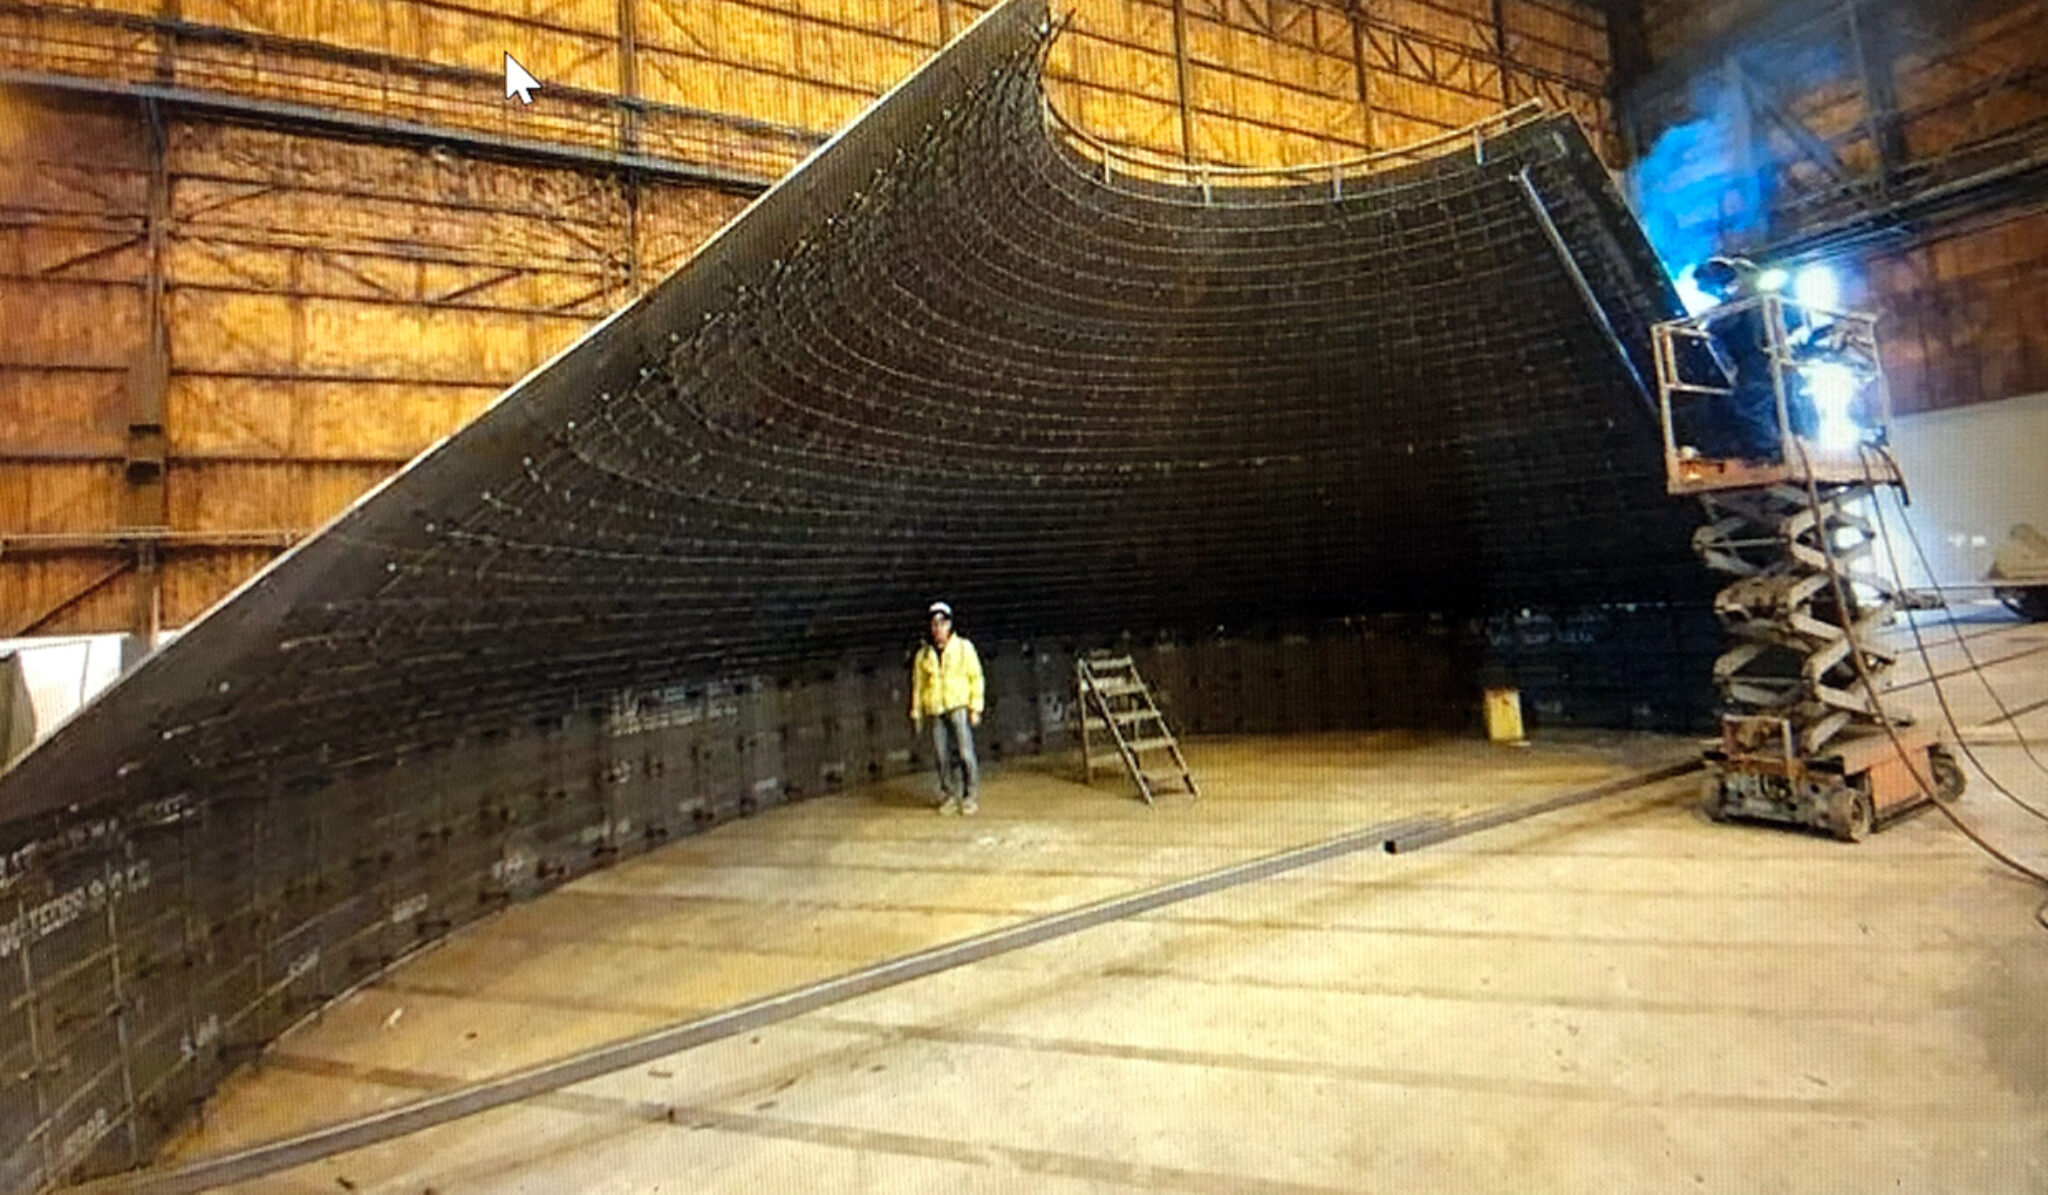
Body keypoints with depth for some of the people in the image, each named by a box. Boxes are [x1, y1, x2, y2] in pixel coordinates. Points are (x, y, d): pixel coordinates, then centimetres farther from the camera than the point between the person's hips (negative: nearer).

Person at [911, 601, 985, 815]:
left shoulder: (964, 647, 5)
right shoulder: (923, 654, 11)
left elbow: (975, 678, 4)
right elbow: (917, 684, 16)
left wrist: (975, 708, -3)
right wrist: (916, 713, 12)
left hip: (959, 707, -3)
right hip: (935, 711, 3)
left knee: (965, 753, -9)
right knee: (942, 756, 3)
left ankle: (970, 796, 3)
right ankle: (948, 796, 17)